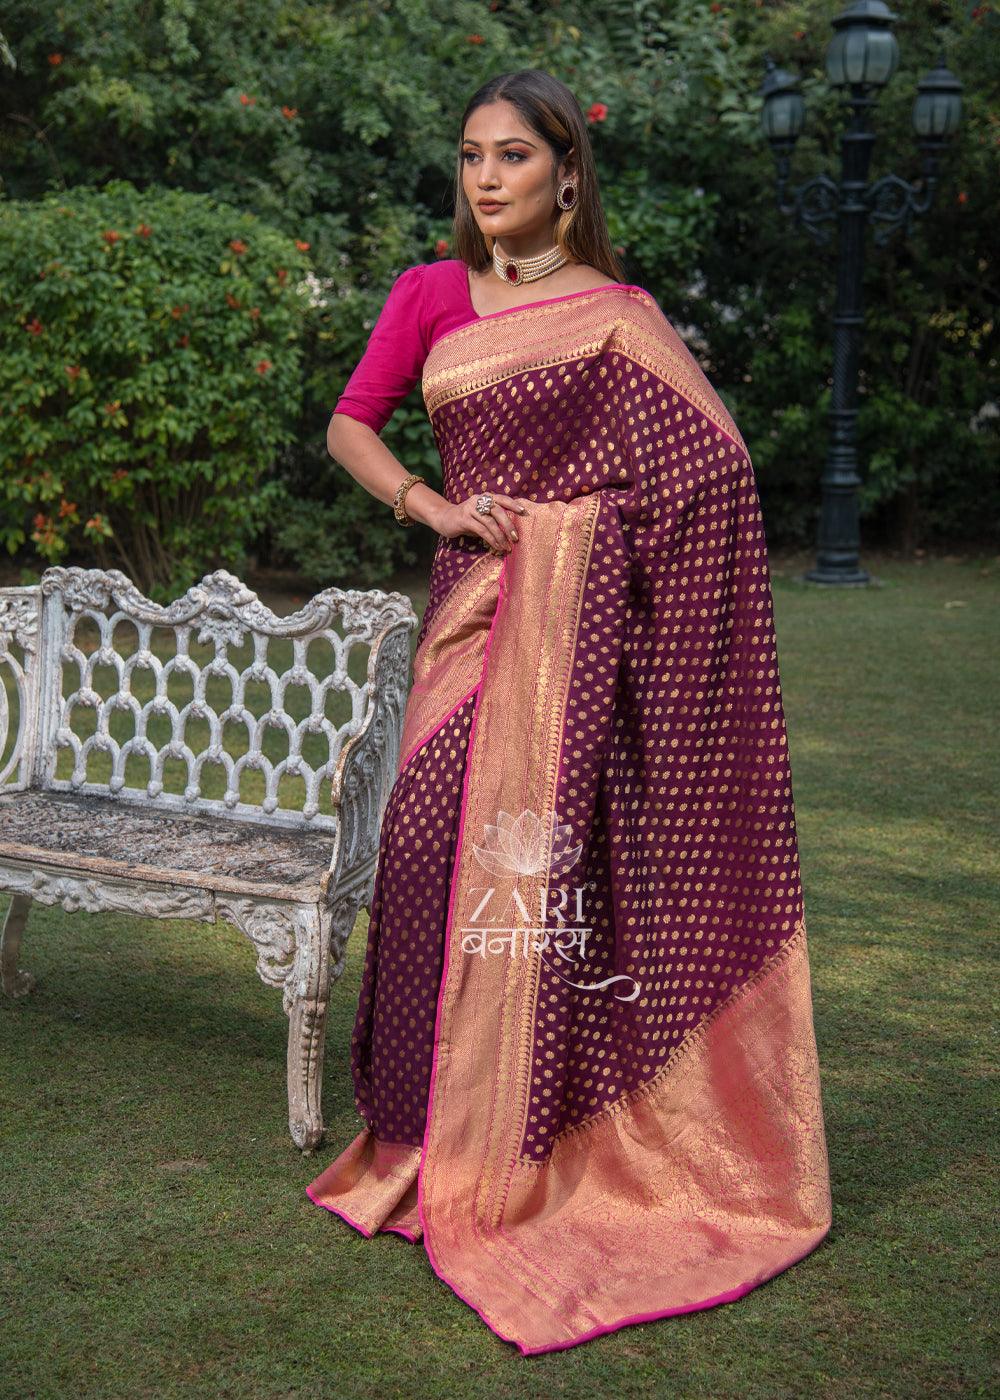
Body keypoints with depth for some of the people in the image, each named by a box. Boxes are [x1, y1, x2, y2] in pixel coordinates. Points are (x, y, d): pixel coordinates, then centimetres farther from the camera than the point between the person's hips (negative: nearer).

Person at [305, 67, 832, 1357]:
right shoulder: (428, 295, 11)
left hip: (576, 603, -3)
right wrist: (434, 505, -5)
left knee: (538, 854, -5)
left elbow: (714, 462, -2)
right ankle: (442, 1123, 20)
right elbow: (350, 424, 10)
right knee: (439, 846, 1)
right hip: (472, 600, 4)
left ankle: (526, 1146, 9)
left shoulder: (619, 314, 2)